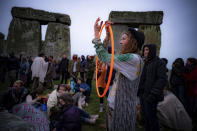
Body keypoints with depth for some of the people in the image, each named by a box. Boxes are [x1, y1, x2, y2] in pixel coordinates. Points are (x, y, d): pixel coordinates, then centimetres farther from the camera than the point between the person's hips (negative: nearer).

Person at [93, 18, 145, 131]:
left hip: (122, 108, -9)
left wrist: (96, 34, -16)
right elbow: (107, 54, 13)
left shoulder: (134, 58, -20)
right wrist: (108, 35, 7)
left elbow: (104, 57, -23)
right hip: (116, 104, 9)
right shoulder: (130, 58, 9)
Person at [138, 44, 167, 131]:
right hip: (142, 94, 7)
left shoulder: (159, 63, -7)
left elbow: (162, 79, -15)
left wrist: (153, 94, -21)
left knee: (151, 117, 3)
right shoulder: (144, 63, 13)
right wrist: (139, 91, 8)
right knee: (145, 116, 16)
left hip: (150, 95, -6)